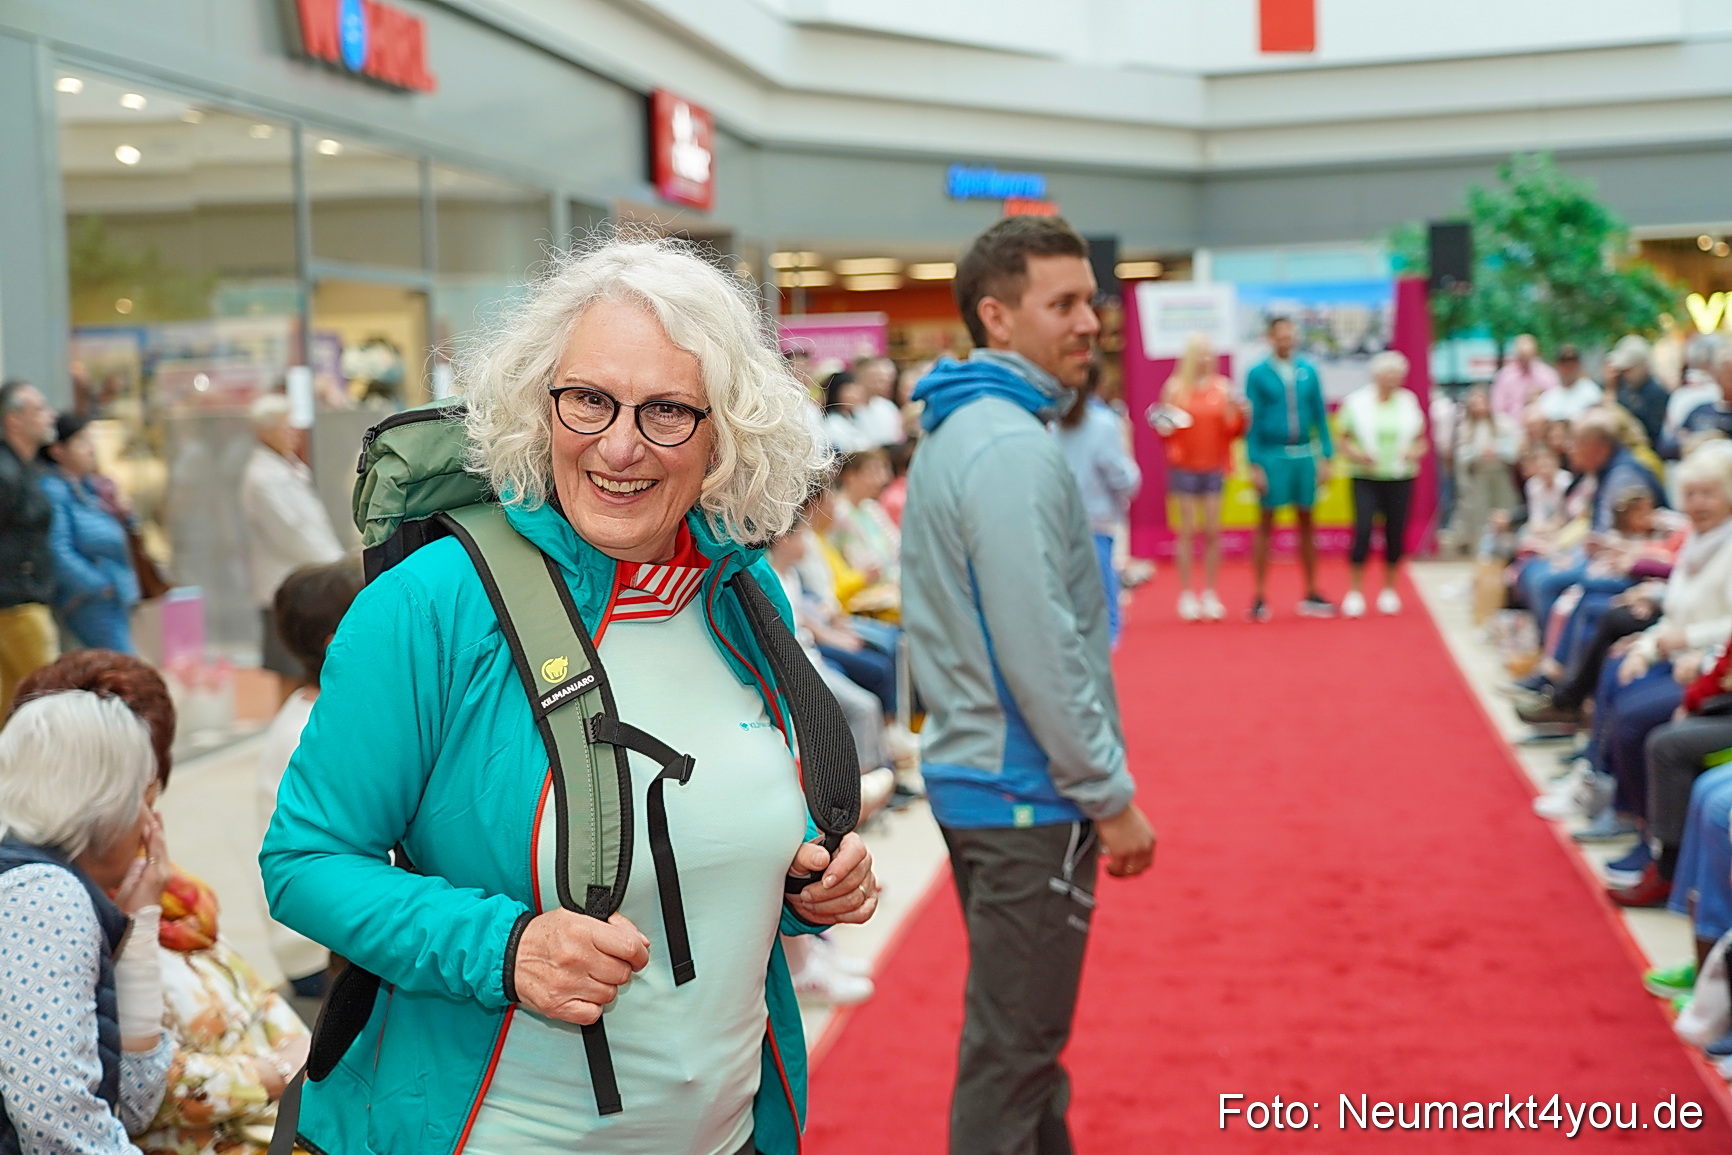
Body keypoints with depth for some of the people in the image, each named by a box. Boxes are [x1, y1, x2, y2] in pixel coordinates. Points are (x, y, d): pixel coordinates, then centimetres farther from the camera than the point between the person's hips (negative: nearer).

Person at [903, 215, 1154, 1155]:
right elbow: (1040, 652, -24)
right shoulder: (1012, 447, -20)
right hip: (1025, 791, -10)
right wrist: (1111, 796, -15)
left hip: (972, 770, 10)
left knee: (1016, 1024, 21)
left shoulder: (955, 431, 11)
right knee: (1013, 1045, 1)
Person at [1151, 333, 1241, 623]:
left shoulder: (1223, 387, 4)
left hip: (1214, 468, 2)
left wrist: (1242, 415, -12)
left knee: (1213, 531, 2)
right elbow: (1165, 429, 2)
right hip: (1184, 467, -2)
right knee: (1188, 531, -1)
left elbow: (1234, 432, 7)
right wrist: (1165, 426, -20)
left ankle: (1210, 594, 10)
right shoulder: (1175, 387, -1)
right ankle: (1186, 596, 6)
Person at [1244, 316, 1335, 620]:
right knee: (1265, 524, 2)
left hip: (1304, 455, 3)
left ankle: (1311, 595, 19)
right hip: (1272, 457, -3)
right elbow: (1253, 421, -4)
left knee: (1306, 524, 10)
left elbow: (1320, 416, 9)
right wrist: (1255, 465, -9)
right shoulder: (1258, 374, -3)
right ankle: (1259, 598, 7)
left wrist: (1325, 457, 4)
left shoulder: (1308, 371, 5)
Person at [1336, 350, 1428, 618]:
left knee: (1395, 533, 4)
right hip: (1366, 478, -3)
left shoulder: (1409, 402, 7)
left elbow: (1421, 440, 13)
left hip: (1399, 478, 3)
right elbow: (1343, 439, 1)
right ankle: (1355, 592, -3)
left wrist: (1417, 452, -8)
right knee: (1362, 530, -12)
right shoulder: (1356, 402, -1)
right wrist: (1354, 455, -17)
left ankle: (1389, 591, 19)